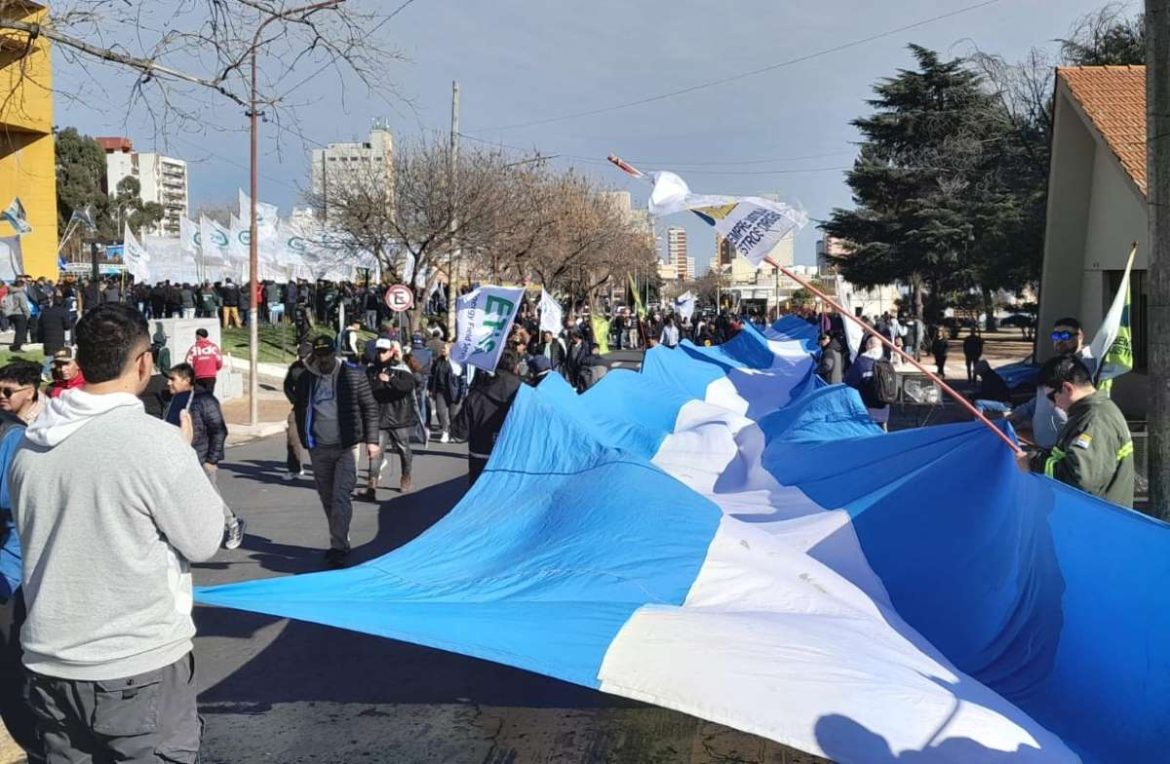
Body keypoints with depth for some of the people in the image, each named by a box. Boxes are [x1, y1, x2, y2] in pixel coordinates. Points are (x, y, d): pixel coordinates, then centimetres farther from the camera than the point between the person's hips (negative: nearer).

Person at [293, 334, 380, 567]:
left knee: (341, 497, -9)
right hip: (319, 449, 4)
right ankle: (340, 542, 26)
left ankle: (339, 547, -6)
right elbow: (299, 409, 17)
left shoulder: (353, 374, -5)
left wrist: (371, 440, -6)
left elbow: (370, 407, -2)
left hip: (346, 447, -4)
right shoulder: (306, 379, 4)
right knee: (327, 498, 12)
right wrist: (305, 439, 11)